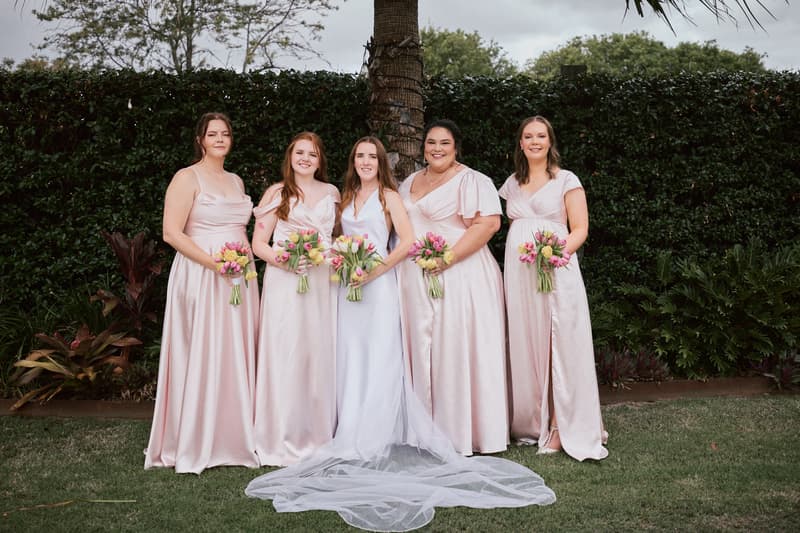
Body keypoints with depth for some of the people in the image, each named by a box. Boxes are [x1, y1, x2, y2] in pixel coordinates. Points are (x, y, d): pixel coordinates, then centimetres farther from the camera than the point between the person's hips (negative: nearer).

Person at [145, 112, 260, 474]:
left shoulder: (236, 181, 17)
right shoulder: (187, 178, -4)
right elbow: (172, 233, -12)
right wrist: (214, 262, -19)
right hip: (201, 277, -6)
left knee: (235, 356, 8)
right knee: (201, 356, -5)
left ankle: (232, 436, 19)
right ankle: (193, 443, 6)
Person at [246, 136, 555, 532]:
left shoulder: (388, 196, 0)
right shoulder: (347, 197, 17)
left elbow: (407, 241, -11)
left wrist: (374, 271, -14)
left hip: (377, 285, -5)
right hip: (349, 287, 6)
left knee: (378, 362, -5)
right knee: (352, 362, 5)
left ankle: (373, 443, -1)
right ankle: (355, 437, 12)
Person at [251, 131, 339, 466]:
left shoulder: (332, 193, 16)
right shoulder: (277, 193, 6)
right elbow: (259, 244, 2)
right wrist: (284, 260, -16)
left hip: (322, 283, 3)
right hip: (284, 280, -3)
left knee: (321, 354, 3)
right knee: (286, 355, -6)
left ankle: (318, 436, 14)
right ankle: (284, 442, 2)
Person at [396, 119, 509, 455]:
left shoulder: (471, 181, -3)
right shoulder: (410, 182, 19)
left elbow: (488, 223, -15)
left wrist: (448, 257, -20)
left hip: (460, 277, -7)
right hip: (415, 280, 7)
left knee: (457, 350, -5)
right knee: (421, 351, 7)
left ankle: (462, 432, 6)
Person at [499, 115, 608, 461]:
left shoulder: (566, 181, 1)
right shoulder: (512, 184, 15)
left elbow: (580, 230, -4)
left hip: (556, 272, -4)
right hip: (519, 274, 5)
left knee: (560, 346, -6)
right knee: (525, 345, 5)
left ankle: (563, 428, 2)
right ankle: (533, 423, 15)